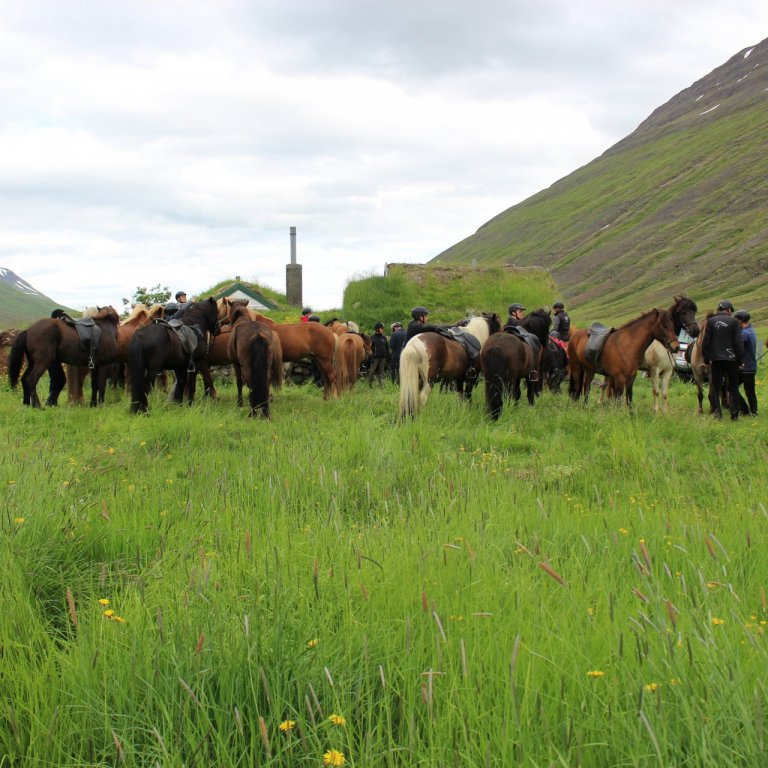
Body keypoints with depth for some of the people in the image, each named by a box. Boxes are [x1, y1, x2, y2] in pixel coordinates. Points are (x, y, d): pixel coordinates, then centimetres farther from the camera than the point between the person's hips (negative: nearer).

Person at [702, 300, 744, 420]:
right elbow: (739, 342, -5)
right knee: (733, 388, 8)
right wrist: (740, 358, 3)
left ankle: (716, 411, 2)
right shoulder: (734, 322, -5)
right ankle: (734, 414, 7)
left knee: (715, 388, 8)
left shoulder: (711, 321, 0)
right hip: (731, 359, -1)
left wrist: (706, 358, 6)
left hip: (715, 360, 1)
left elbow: (706, 341, 0)